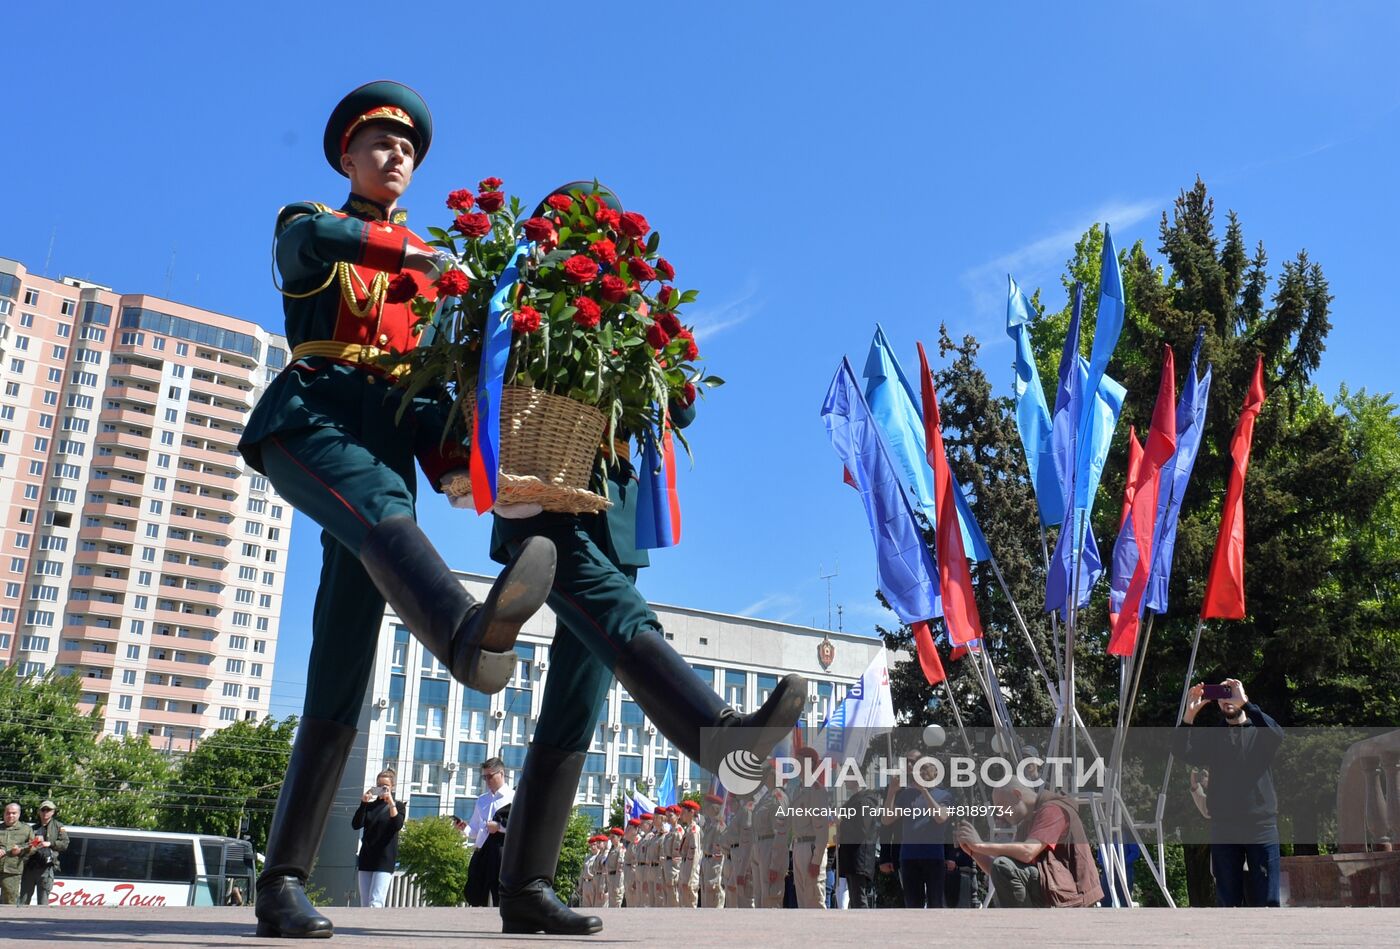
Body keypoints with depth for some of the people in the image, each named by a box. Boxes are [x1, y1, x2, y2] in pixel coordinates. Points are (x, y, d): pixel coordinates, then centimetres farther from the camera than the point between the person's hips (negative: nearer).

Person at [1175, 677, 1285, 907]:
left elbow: (1277, 735, -16)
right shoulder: (1212, 736, 12)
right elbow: (1182, 752, -4)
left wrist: (1245, 703, -22)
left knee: (1267, 900, -1)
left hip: (1261, 826, -2)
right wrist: (1189, 715, -17)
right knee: (1227, 900, 6)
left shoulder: (1259, 732, 7)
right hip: (1223, 829, 2)